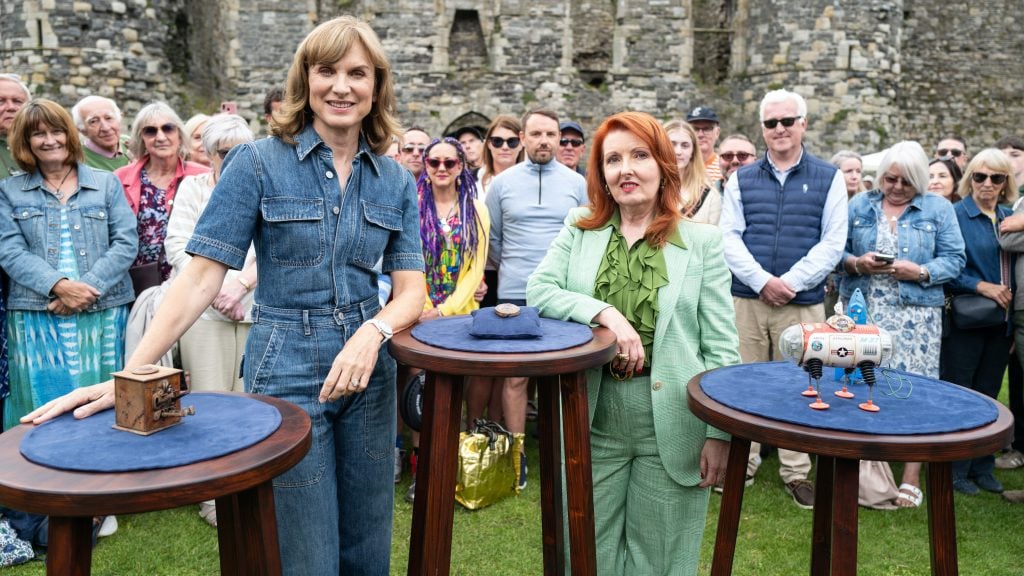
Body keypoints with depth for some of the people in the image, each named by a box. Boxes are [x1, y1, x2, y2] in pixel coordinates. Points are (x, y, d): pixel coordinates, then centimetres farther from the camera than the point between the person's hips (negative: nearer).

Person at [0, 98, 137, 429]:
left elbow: (126, 244, 1)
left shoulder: (107, 184, 10)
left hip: (104, 315, 0)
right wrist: (59, 286, -17)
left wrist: (88, 286, -12)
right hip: (36, 319, 0)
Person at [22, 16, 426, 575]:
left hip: (367, 373, 4)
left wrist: (373, 331, -20)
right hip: (286, 371, -3)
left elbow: (410, 291, 1)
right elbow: (201, 277, -10)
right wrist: (129, 375, -17)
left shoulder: (395, 181, 4)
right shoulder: (258, 163, -6)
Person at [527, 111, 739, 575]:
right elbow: (537, 291, -7)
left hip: (671, 423, -1)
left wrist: (720, 432, -7)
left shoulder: (702, 240, -2)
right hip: (593, 418, 2)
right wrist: (605, 312, -21)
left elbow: (721, 346, -3)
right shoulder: (579, 230, 5)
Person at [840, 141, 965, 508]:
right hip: (862, 310, 1)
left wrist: (920, 272, -14)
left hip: (916, 315, -1)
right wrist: (856, 263, -13)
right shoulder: (859, 206, 11)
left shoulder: (938, 210, 8)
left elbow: (953, 260, 3)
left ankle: (911, 477, 8)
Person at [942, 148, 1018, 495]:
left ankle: (982, 467, 24)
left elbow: (1015, 269, 15)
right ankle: (955, 470, 13)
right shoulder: (955, 215, -8)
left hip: (1001, 322, 6)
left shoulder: (1010, 217, 11)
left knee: (988, 395, 13)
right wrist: (981, 286, -20)